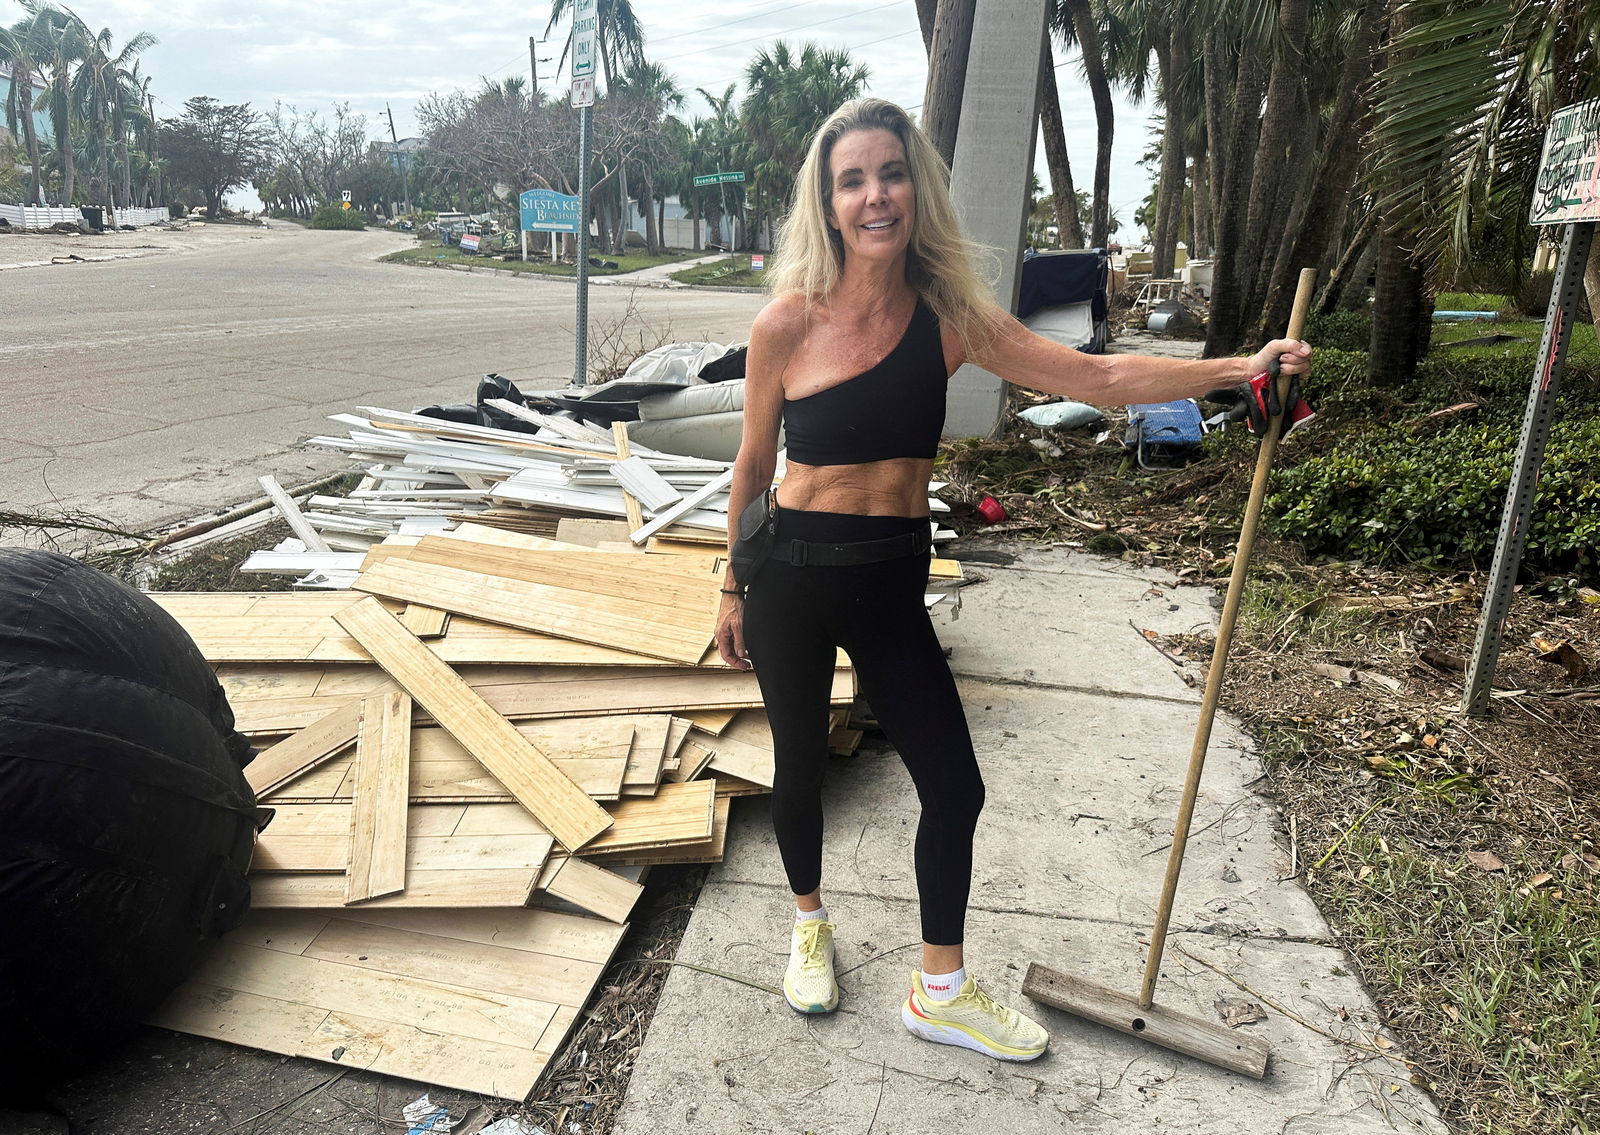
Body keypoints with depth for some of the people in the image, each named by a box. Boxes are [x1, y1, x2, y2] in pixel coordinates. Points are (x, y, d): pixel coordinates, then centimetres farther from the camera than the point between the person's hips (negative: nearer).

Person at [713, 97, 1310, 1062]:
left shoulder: (948, 317, -5)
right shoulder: (788, 325, -11)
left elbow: (1099, 377, -7)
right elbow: (754, 464, 0)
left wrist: (1238, 369, -15)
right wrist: (733, 590, 7)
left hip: (891, 583, 2)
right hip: (793, 576, -2)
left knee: (955, 786, 4)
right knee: (802, 763, 14)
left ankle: (941, 992, 27)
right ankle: (811, 925, 45)